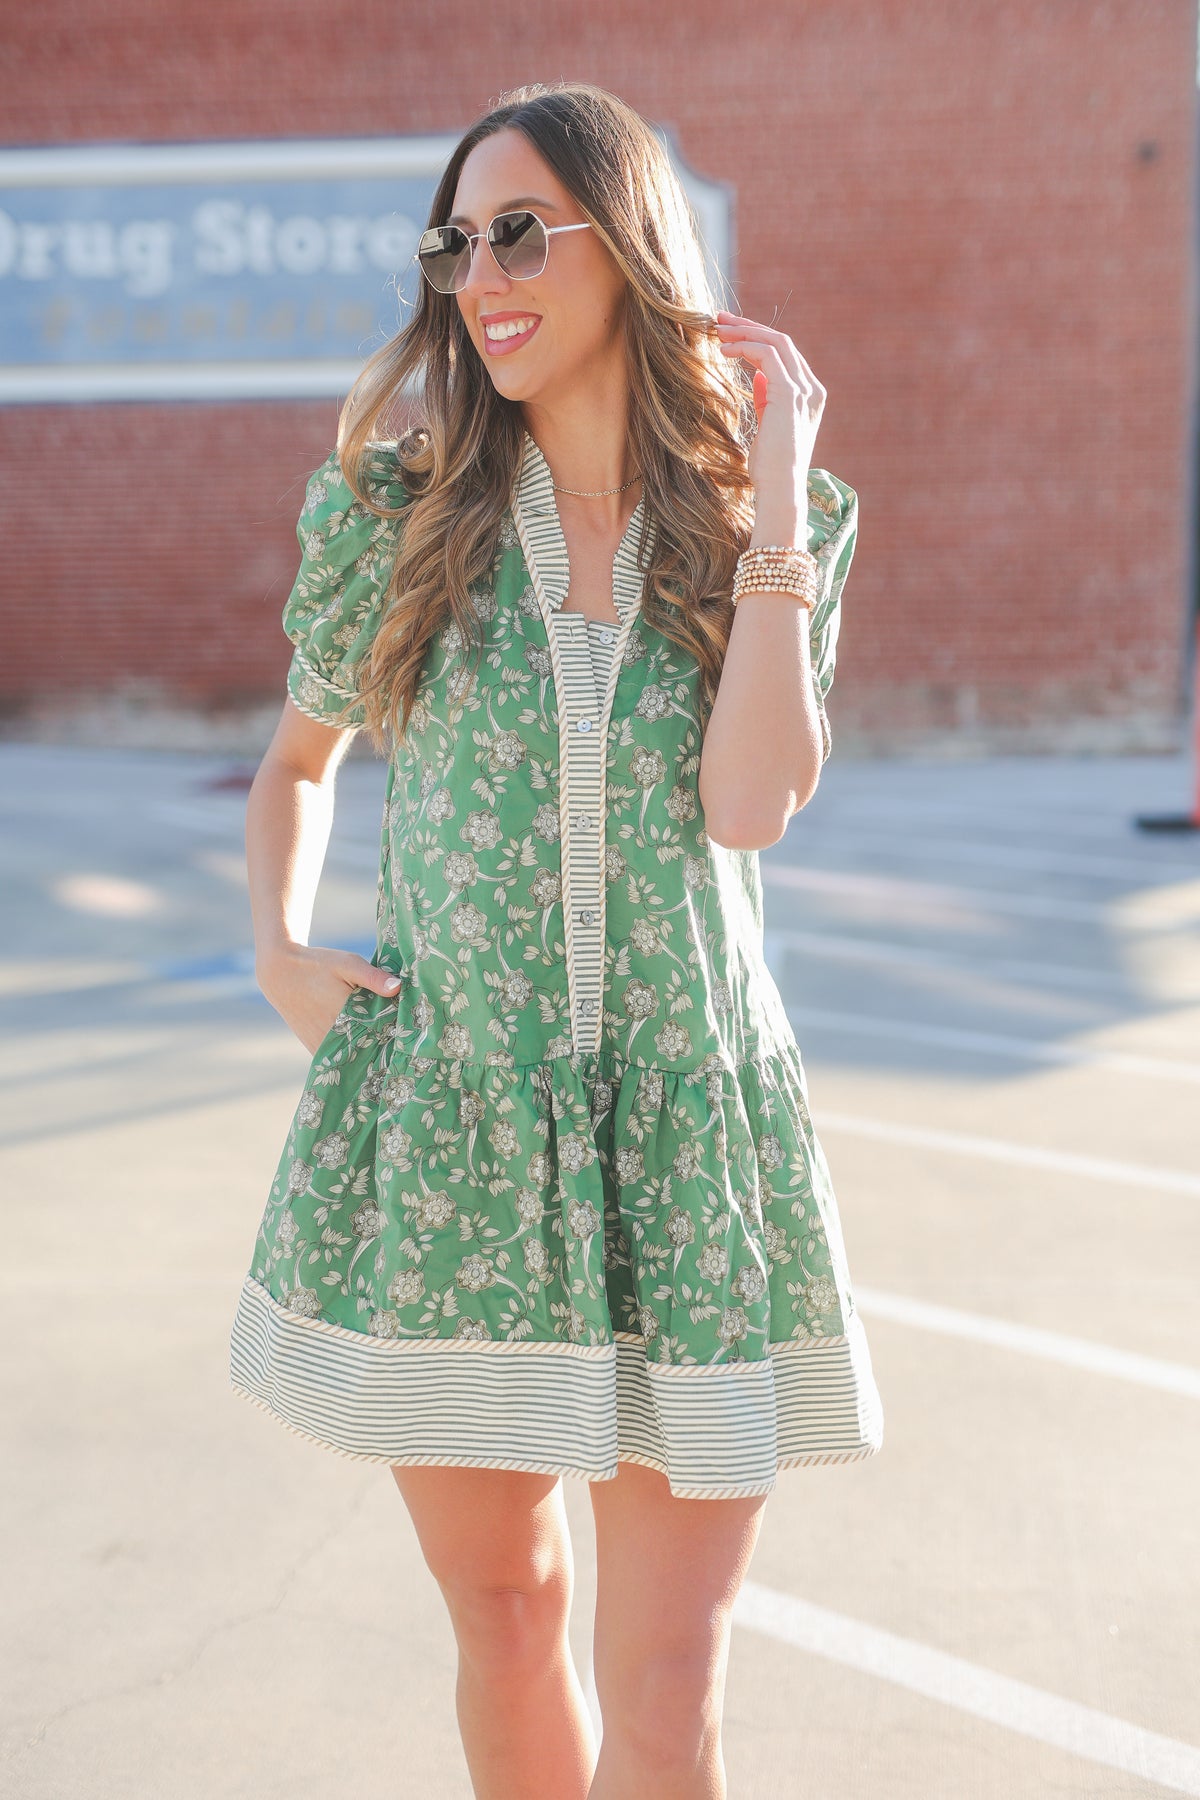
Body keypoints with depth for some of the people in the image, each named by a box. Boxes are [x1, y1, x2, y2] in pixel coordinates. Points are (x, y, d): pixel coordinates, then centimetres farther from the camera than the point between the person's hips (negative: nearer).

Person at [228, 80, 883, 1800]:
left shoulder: (782, 520, 1)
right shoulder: (399, 505, 2)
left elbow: (750, 803, -15)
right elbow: (297, 758, 17)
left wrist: (772, 496, -13)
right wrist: (277, 954, 2)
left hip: (685, 1134, -1)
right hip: (441, 1126, 1)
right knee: (503, 1618, 14)